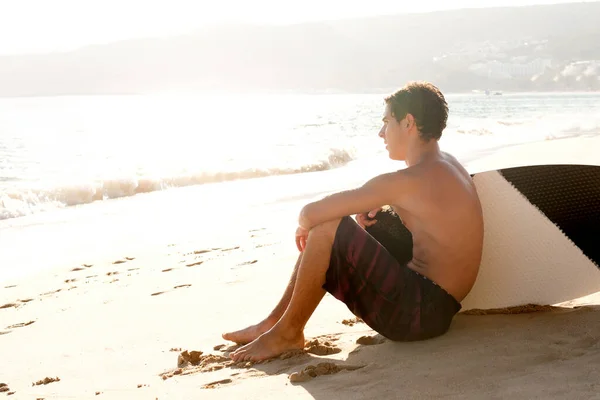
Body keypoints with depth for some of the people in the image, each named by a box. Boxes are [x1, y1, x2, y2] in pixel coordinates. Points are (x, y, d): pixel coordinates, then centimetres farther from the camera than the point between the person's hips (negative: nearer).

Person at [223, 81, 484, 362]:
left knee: (327, 227, -18)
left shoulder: (408, 181, -20)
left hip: (419, 313, -10)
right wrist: (373, 206, 9)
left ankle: (288, 333, -4)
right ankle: (274, 322, 17)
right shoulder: (445, 164, 9)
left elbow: (311, 214, -20)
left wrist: (305, 224, 4)